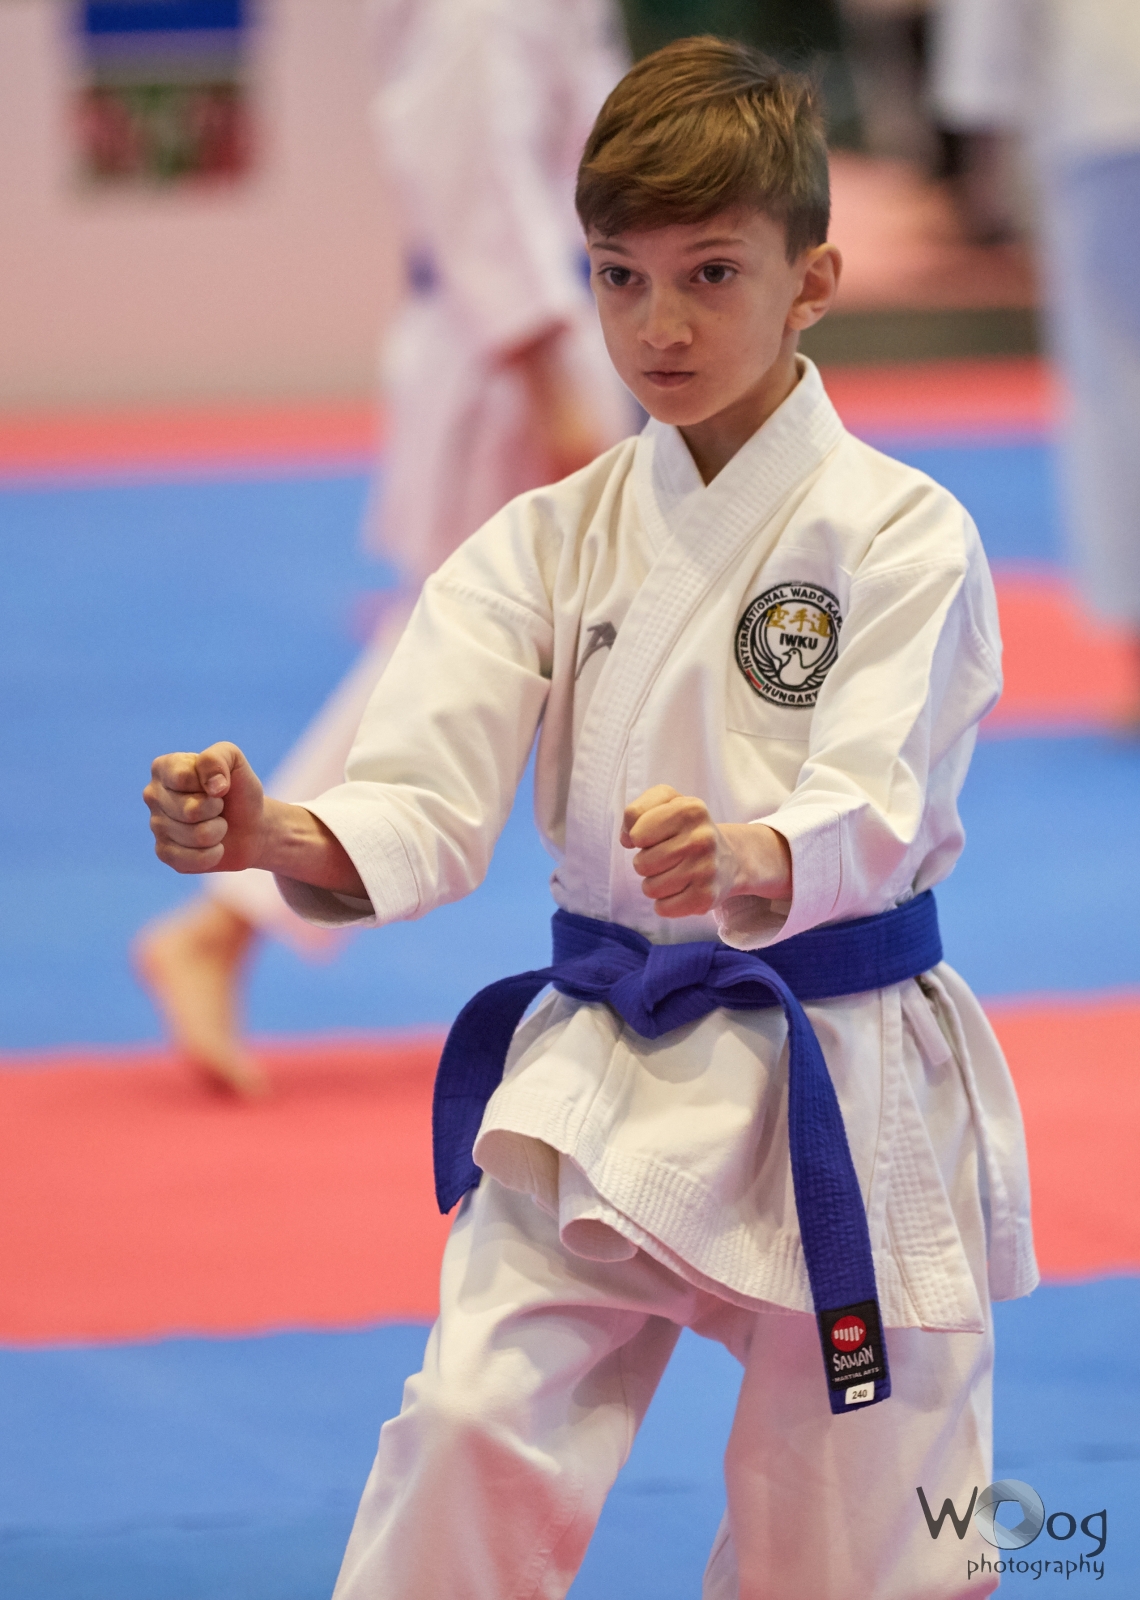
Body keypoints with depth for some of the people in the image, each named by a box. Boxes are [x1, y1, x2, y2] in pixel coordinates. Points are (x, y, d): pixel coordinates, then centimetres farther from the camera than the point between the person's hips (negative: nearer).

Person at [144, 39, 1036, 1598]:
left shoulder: (900, 533, -9)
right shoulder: (552, 543, 4)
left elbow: (873, 805, -22)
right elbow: (424, 799, -6)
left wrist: (751, 862, -46)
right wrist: (266, 831, -29)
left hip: (844, 1087, -3)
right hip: (601, 1080, 3)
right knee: (475, 1431, -12)